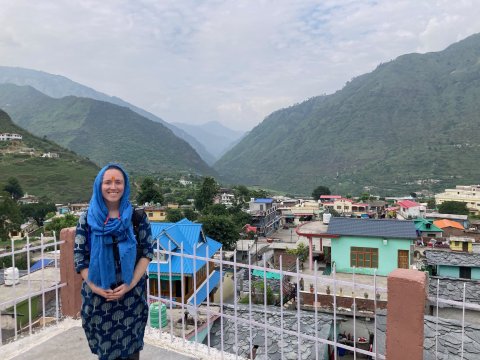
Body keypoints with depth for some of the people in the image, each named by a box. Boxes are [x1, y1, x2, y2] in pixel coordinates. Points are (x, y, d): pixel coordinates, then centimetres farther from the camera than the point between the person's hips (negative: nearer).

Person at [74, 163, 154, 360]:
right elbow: (80, 257, -3)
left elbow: (147, 252, -5)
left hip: (131, 293, 0)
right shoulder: (87, 219, -3)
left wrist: (130, 284, -14)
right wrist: (95, 287, -13)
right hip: (97, 295, 1)